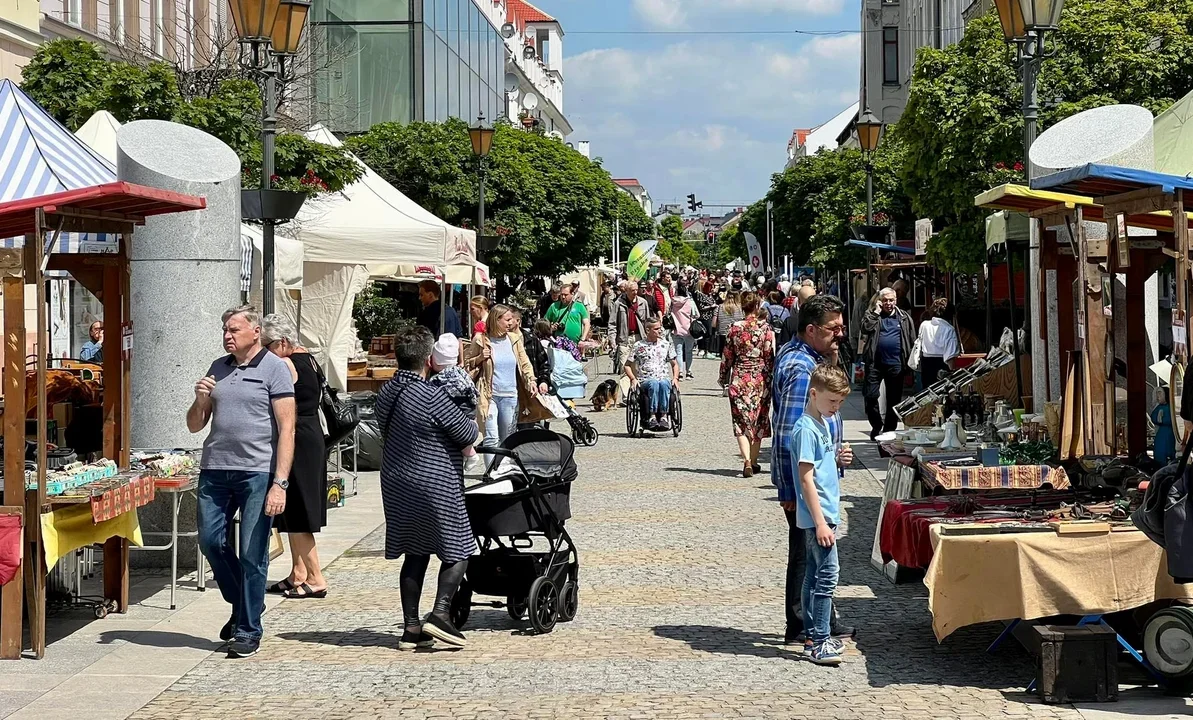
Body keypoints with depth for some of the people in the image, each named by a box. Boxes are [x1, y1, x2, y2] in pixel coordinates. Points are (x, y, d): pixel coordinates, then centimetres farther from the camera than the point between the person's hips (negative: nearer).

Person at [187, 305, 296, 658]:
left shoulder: (273, 368, -1)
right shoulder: (217, 368, 15)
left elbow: (286, 428, -7)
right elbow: (194, 426, 19)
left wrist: (280, 483, -15)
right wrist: (200, 401, -3)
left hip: (257, 471, -6)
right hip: (214, 469, 6)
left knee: (252, 554, -2)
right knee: (210, 540, 6)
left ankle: (249, 631, 8)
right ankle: (240, 604, 29)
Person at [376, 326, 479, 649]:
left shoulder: (387, 393, 4)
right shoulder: (432, 397, -20)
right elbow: (468, 434, -13)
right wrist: (470, 419, 10)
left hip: (397, 485, 7)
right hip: (434, 487, -7)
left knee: (414, 555, 13)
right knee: (457, 550, 6)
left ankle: (411, 626, 12)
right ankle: (440, 613, -7)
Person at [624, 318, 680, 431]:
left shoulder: (666, 345, 17)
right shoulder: (639, 346, 10)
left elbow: (674, 364, 22)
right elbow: (627, 365, 14)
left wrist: (675, 378, 4)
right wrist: (633, 378, -3)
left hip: (664, 378, 1)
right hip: (645, 381, -1)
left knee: (663, 383, -37)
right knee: (654, 383, -38)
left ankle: (664, 416, -41)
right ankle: (652, 416, -42)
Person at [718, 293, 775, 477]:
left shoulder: (735, 328, -3)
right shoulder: (766, 328, -6)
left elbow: (727, 356, 3)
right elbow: (770, 356, -6)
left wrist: (724, 378, 14)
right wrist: (771, 377, 4)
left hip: (739, 379, 0)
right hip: (760, 379, 0)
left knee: (741, 421, 0)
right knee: (758, 420, 14)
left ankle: (747, 460, -17)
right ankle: (753, 461, 21)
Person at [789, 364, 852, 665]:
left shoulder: (822, 423, 14)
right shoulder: (806, 429, -16)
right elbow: (806, 478, -20)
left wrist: (837, 457, 9)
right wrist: (820, 522, -22)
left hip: (824, 514, 10)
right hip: (818, 515, -10)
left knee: (816, 574, 14)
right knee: (828, 573, -11)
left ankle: (814, 637, 20)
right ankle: (819, 641, -9)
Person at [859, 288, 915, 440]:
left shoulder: (904, 318, 8)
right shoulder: (873, 315, 7)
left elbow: (912, 340, 8)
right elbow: (865, 328, -13)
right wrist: (876, 311, -10)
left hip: (895, 364, 1)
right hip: (875, 363, -1)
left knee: (894, 399, 8)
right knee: (871, 396, -6)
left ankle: (889, 430, 19)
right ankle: (876, 426, 11)